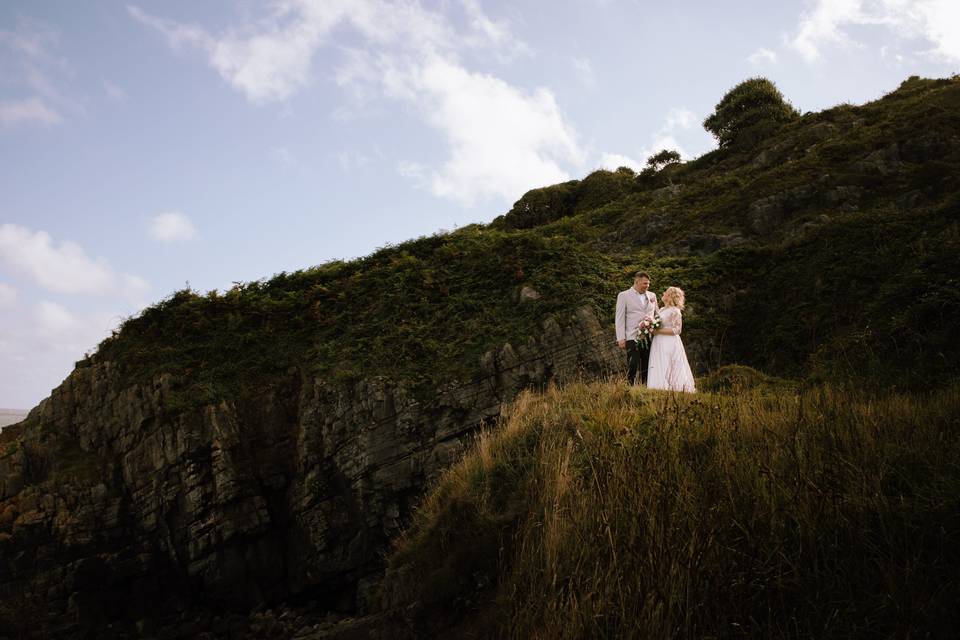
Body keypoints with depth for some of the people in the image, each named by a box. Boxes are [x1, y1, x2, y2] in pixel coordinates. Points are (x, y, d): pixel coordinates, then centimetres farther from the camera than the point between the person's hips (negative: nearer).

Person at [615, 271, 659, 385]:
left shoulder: (652, 296, 15)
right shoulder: (624, 295, 3)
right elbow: (620, 318, -1)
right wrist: (621, 338, -8)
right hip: (632, 338, -4)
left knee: (647, 368, 4)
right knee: (633, 367, -9)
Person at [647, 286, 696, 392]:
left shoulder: (675, 311, -9)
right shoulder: (662, 310, 16)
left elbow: (676, 330, -14)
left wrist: (658, 331, -17)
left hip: (670, 345, -8)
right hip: (659, 344, 8)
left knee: (667, 371, -7)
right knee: (659, 371, 4)